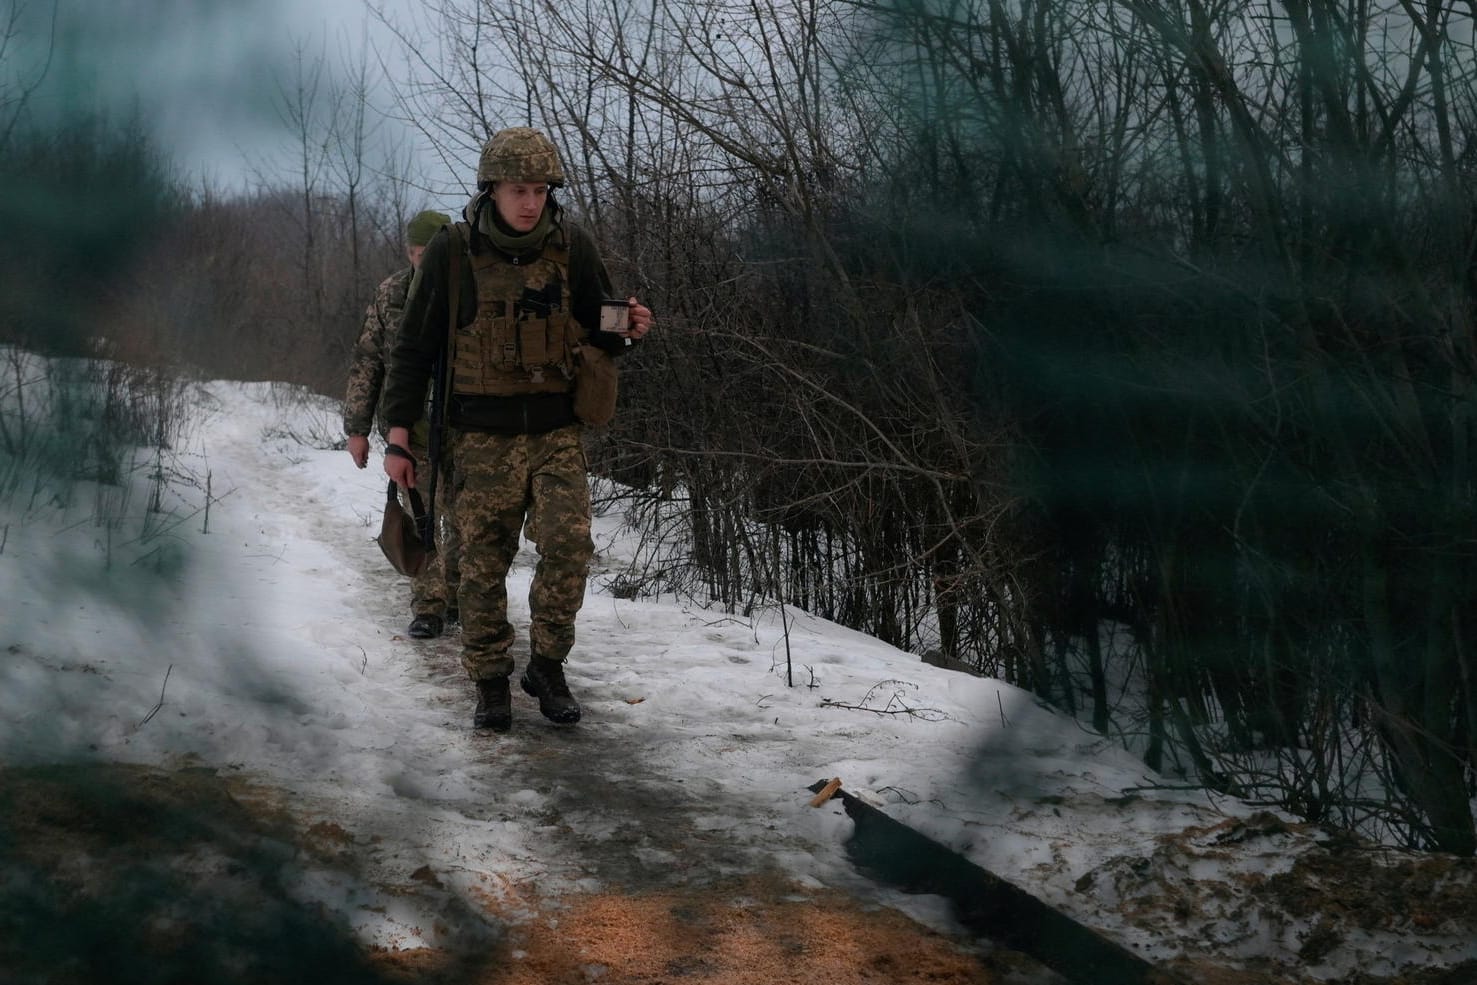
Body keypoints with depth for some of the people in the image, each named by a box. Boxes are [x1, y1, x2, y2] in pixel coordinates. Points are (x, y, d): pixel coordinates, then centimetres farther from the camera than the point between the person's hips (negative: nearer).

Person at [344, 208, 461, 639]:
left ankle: (458, 598, 23)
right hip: (409, 426, 1)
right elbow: (366, 363, 6)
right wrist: (357, 428, 2)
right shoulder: (389, 295, 3)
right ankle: (427, 608, 4)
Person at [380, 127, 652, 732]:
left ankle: (547, 665, 8)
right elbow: (414, 348, 2)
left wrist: (627, 330, -11)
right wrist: (398, 436, -1)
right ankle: (490, 683, 17)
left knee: (569, 545, -12)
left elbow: (599, 331, 14)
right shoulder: (453, 251, -4)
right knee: (484, 564, 2)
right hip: (483, 436, -1)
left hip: (557, 431, 1)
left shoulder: (571, 246, 1)